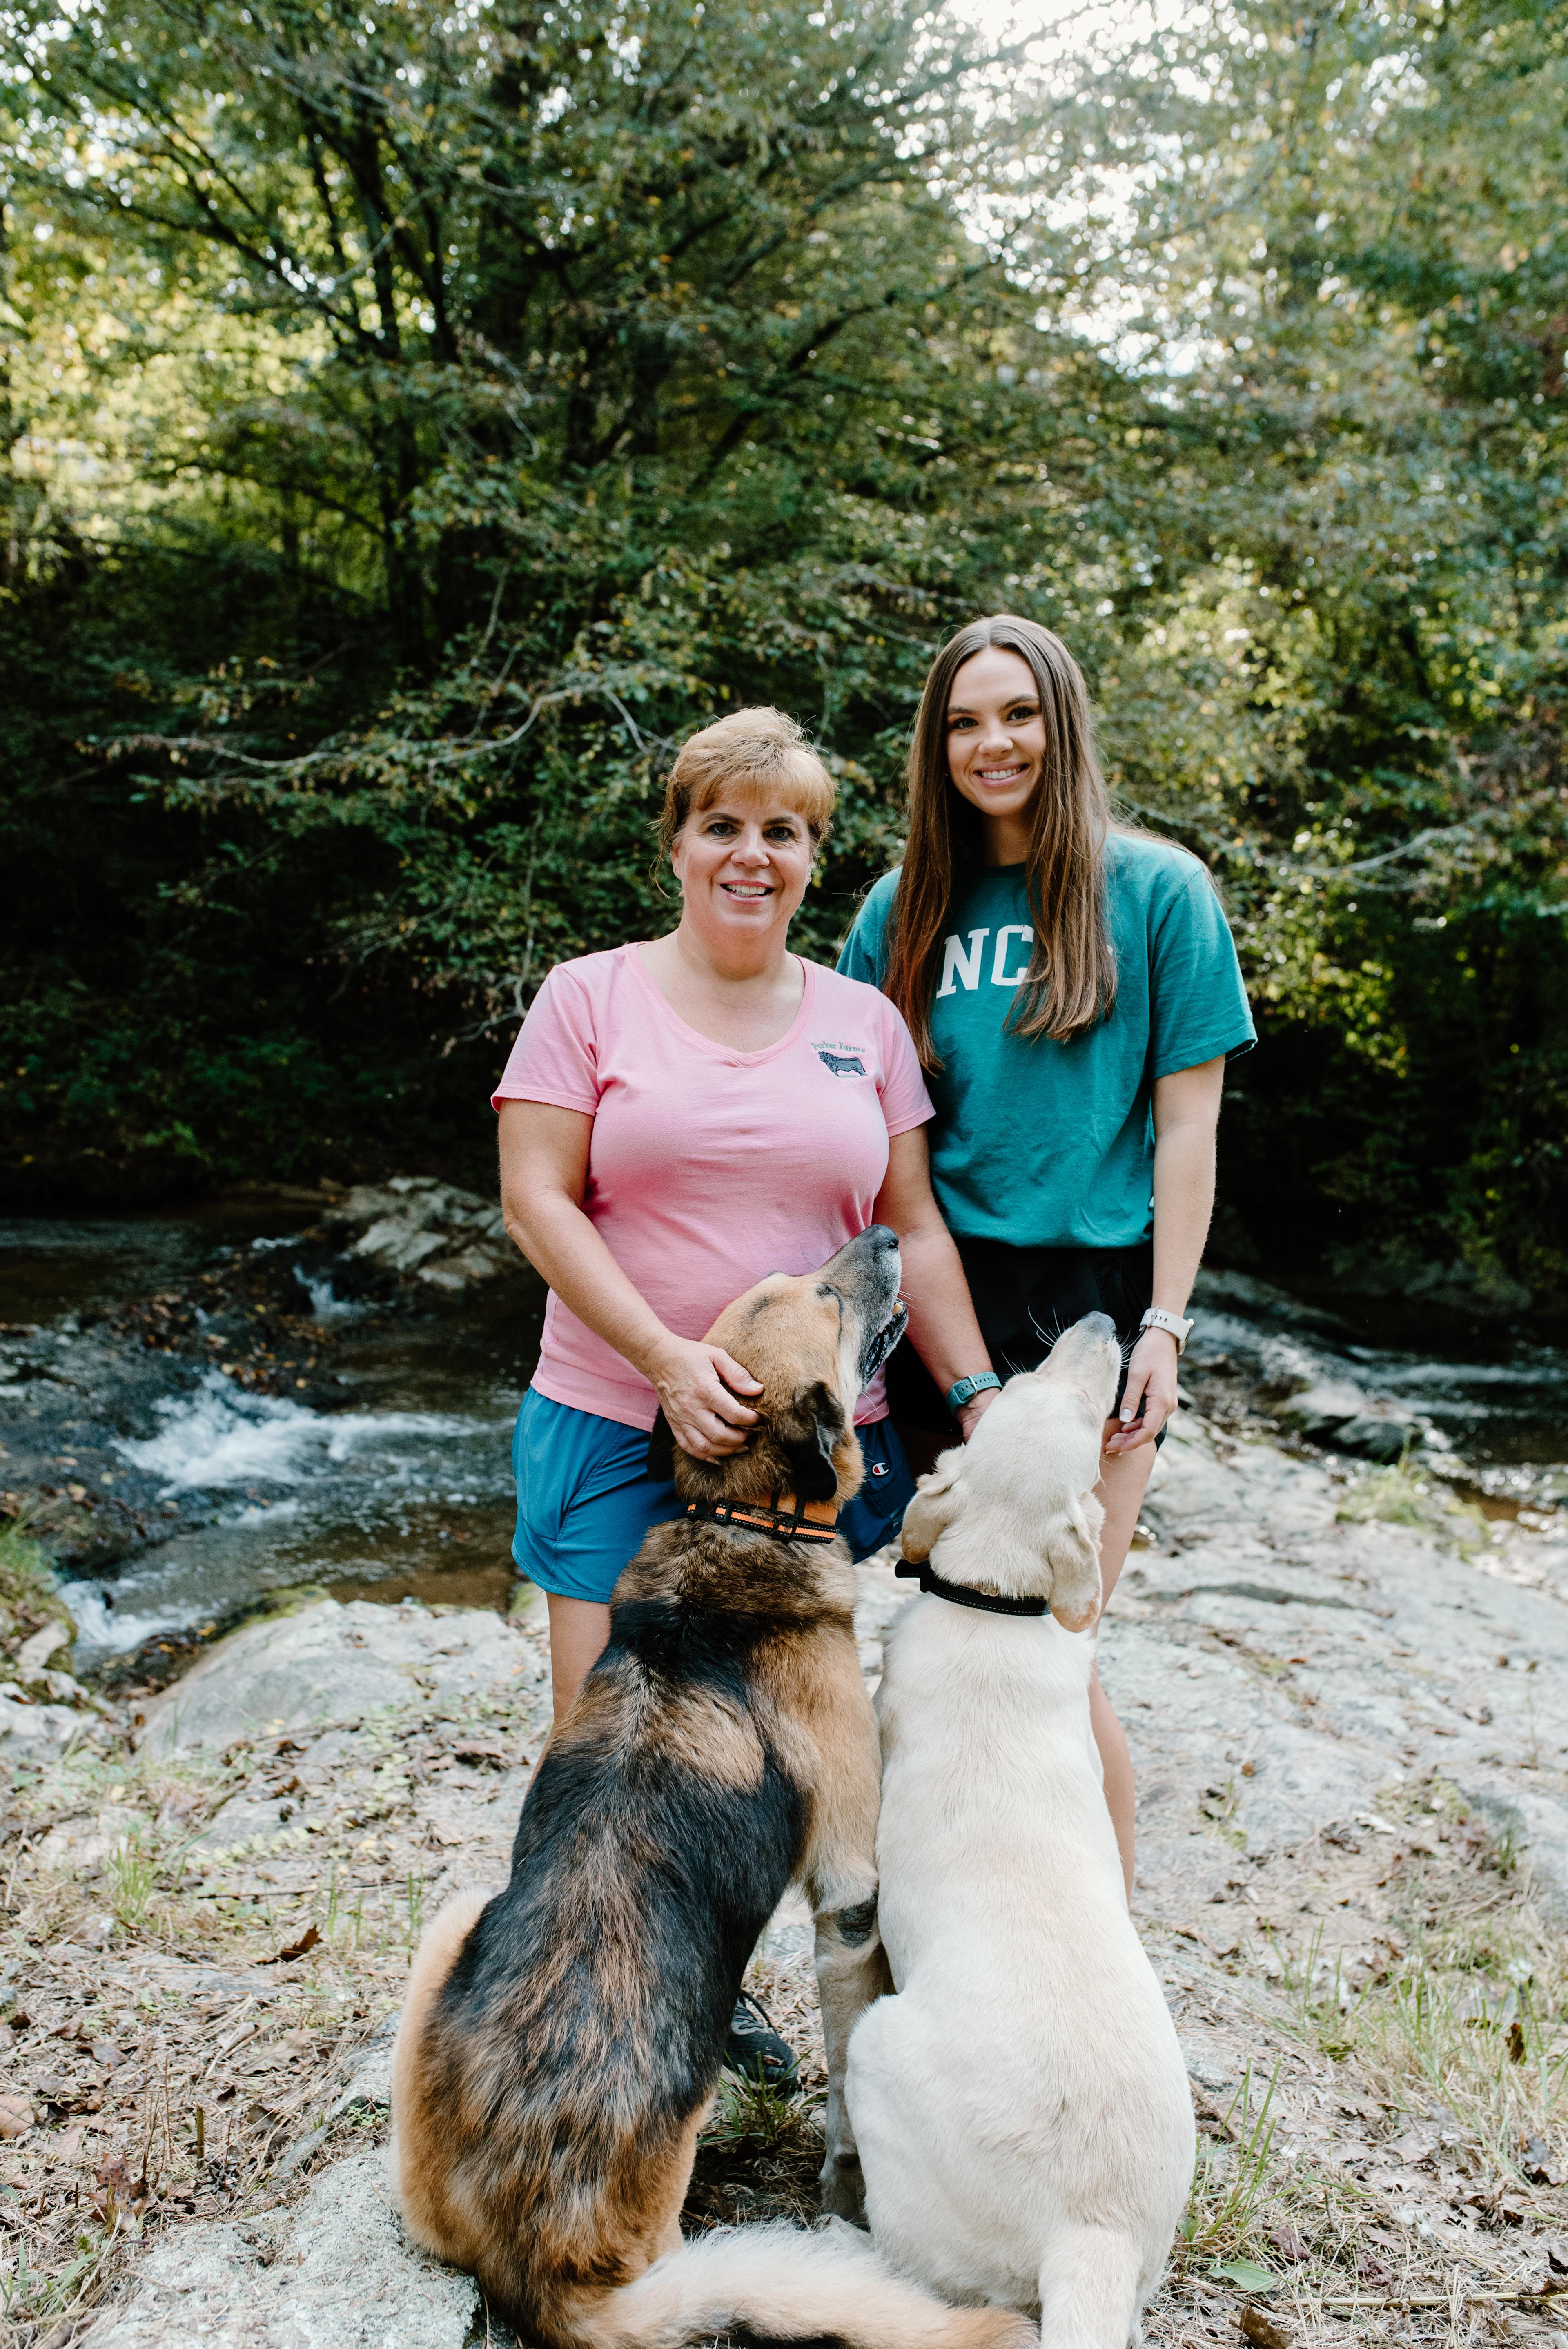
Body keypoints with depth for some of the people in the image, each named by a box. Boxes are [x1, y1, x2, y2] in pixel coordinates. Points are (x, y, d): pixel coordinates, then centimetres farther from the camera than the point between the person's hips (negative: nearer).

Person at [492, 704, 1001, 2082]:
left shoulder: (863, 1022, 9)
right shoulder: (591, 998, 1)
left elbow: (914, 1229, 9)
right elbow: (537, 1201, -6)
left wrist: (979, 1396, -1)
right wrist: (670, 1359, -17)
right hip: (621, 1431, -2)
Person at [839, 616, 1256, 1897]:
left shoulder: (1156, 889, 0)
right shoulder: (907, 906, 9)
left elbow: (1186, 1123, -2)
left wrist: (1164, 1324, -8)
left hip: (1092, 1296, -3)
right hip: (939, 1300, 3)